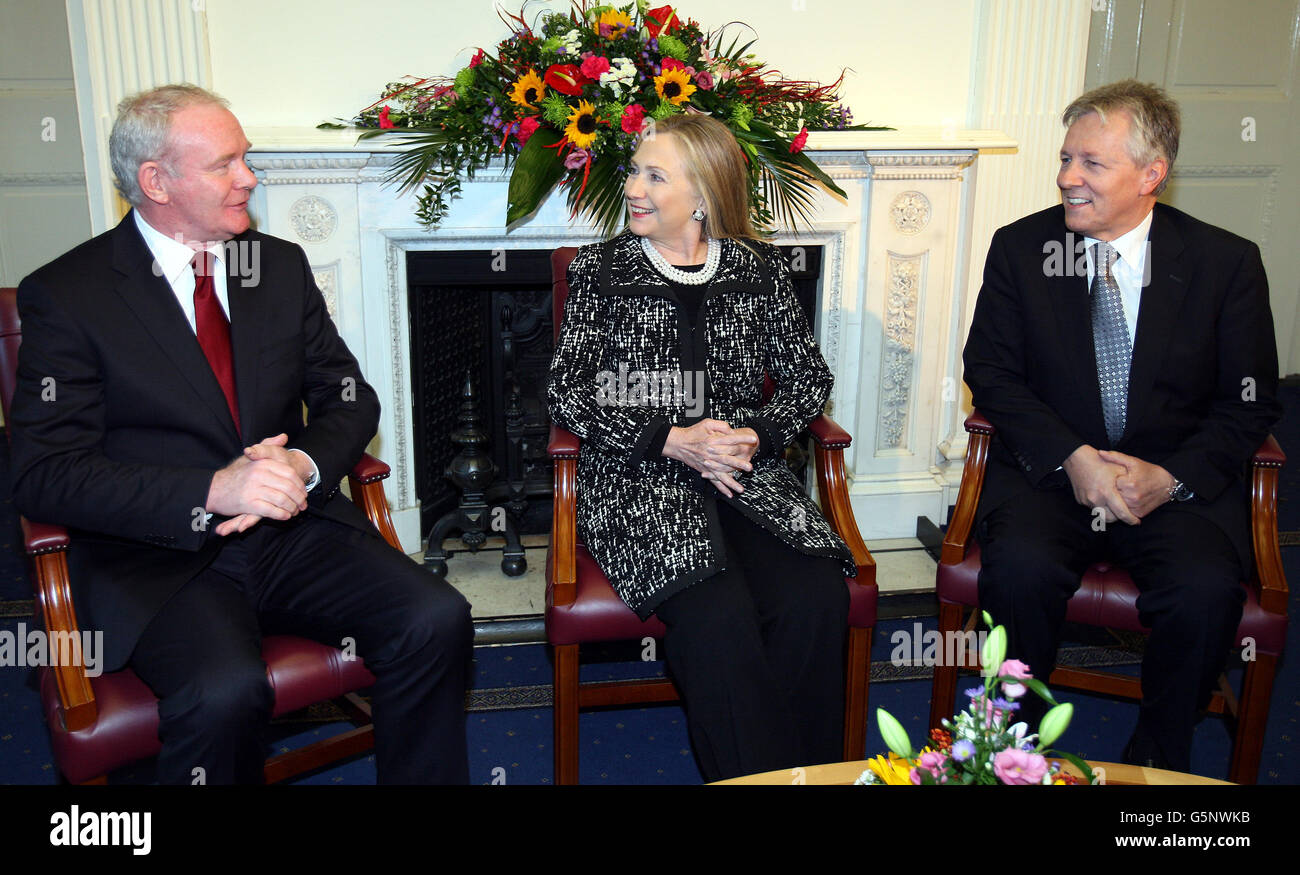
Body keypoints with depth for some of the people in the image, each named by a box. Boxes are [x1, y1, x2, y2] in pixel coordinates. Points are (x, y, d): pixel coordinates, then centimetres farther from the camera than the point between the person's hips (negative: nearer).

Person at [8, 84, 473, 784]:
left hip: (292, 530, 4)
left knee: (436, 620, -21)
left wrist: (303, 464, -12)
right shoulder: (66, 295, -4)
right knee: (225, 692, -33)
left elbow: (350, 399, 12)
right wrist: (211, 492, -23)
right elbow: (45, 475, -10)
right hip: (159, 556, -4)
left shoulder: (282, 266, 11)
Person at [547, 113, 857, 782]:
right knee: (717, 617, -29)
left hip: (748, 475, 2)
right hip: (635, 477, -2)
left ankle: (807, 772, -4)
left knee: (817, 600, -24)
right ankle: (754, 775, -11)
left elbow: (809, 380, 12)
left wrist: (755, 435, -9)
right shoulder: (600, 269, 6)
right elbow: (568, 393, 0)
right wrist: (671, 440, -12)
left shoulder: (759, 268, 11)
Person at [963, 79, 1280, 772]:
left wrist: (1172, 477, -15)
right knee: (1019, 569, -29)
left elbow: (1249, 403, 3)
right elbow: (990, 370, 0)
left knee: (1206, 591, -27)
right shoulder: (1019, 248, 3)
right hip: (1049, 468, 0)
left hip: (1177, 479, 0)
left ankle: (1159, 757, 1)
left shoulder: (1227, 262, 1)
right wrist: (1073, 457, -15)